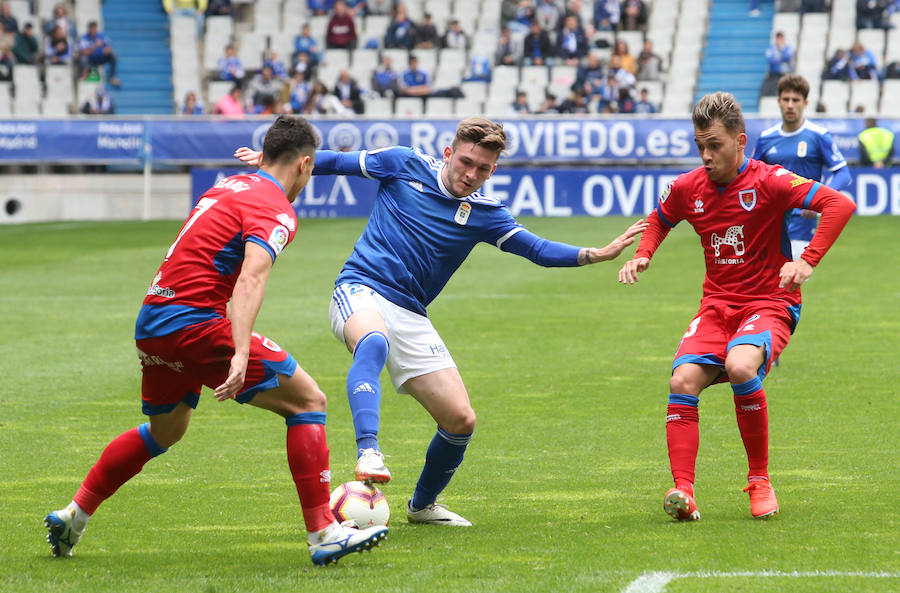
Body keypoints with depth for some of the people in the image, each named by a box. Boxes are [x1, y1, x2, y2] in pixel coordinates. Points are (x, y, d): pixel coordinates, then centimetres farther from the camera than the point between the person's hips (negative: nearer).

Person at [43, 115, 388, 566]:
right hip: (196, 322, -9)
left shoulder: (228, 186, 18)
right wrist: (240, 356, -36)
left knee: (165, 431, 30)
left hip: (151, 324, 9)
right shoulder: (275, 210, -9)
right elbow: (250, 280, -25)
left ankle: (72, 516, 32)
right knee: (307, 401, -4)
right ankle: (323, 536, -10)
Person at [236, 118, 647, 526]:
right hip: (359, 290, -4)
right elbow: (337, 162, 12)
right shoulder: (405, 166, 2)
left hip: (410, 316, 4)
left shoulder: (484, 213, 8)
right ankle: (368, 452, -58)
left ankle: (422, 505, 24)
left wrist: (597, 255, -12)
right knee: (374, 342, -42)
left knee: (461, 420, -2)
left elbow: (539, 250, 2)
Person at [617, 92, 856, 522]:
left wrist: (807, 262, -29)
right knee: (683, 381, -21)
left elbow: (840, 205, -21)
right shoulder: (687, 188, 4)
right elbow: (660, 219, 28)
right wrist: (642, 255, 8)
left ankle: (759, 481, -14)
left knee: (740, 367, -33)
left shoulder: (767, 181, -13)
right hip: (717, 305, 5)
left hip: (770, 304, -5)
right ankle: (683, 492, -22)